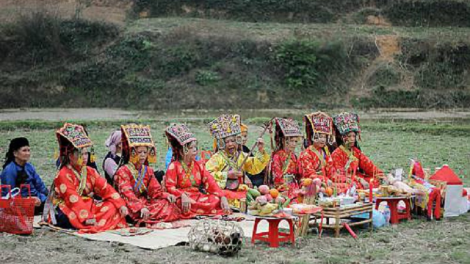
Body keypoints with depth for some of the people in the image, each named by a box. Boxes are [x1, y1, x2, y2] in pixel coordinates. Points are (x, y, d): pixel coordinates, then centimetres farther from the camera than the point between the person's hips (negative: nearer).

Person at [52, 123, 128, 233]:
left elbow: (106, 189, 4)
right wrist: (86, 217, -34)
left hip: (89, 207, 7)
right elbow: (73, 199, -22)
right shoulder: (64, 175, -10)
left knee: (113, 206, -15)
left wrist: (121, 204, -12)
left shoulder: (90, 172, 12)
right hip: (67, 209, -7)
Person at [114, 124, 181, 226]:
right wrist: (141, 207, -36)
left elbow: (155, 190, 12)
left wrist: (167, 195, -12)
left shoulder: (148, 170, 16)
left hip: (146, 202, 7)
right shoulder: (123, 171, -6)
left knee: (168, 203, -19)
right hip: (131, 206, -7)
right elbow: (127, 194, -20)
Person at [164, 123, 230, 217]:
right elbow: (170, 187, -12)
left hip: (198, 197, 5)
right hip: (182, 199, -5)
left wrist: (223, 198, -13)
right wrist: (183, 196, -32)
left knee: (217, 199, -22)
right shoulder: (174, 166, -2)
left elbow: (211, 183, 3)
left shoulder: (198, 165, 13)